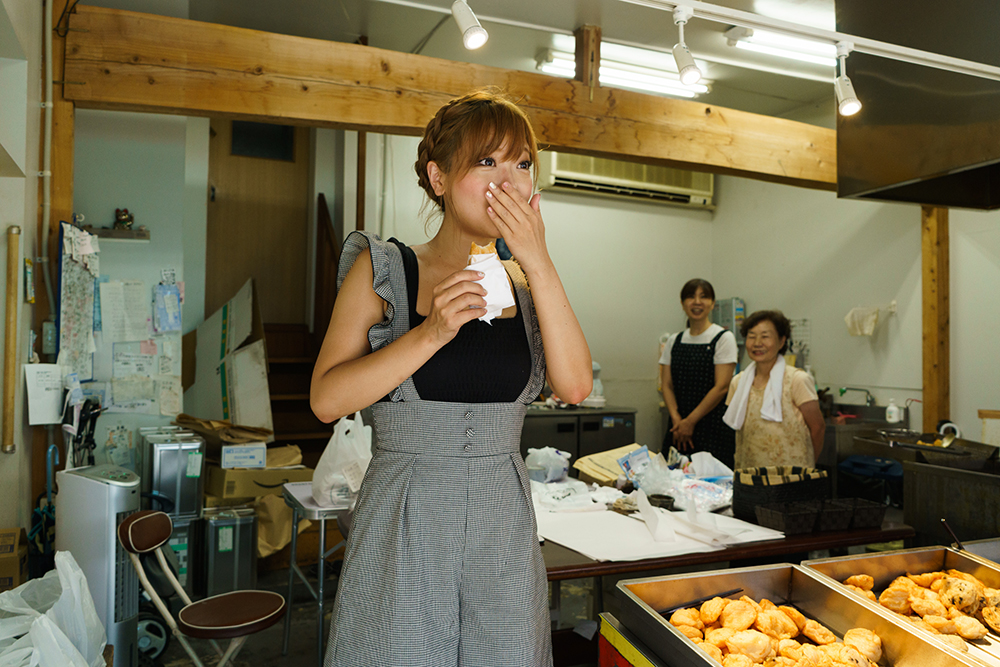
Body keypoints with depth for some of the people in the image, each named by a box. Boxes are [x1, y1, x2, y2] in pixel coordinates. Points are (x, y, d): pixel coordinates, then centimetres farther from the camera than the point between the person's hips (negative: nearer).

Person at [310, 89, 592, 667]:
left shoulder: (528, 282, 6)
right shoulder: (382, 269, -3)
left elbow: (575, 385, -9)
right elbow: (327, 399, -9)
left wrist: (538, 261, -14)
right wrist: (430, 334, -20)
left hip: (504, 527, 3)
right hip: (405, 524, -2)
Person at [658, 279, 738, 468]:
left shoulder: (723, 338, -2)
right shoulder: (674, 341, 12)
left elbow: (721, 387, -9)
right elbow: (666, 385, 8)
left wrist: (690, 421, -10)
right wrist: (676, 419, -8)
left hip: (713, 427, -4)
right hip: (678, 428, 4)